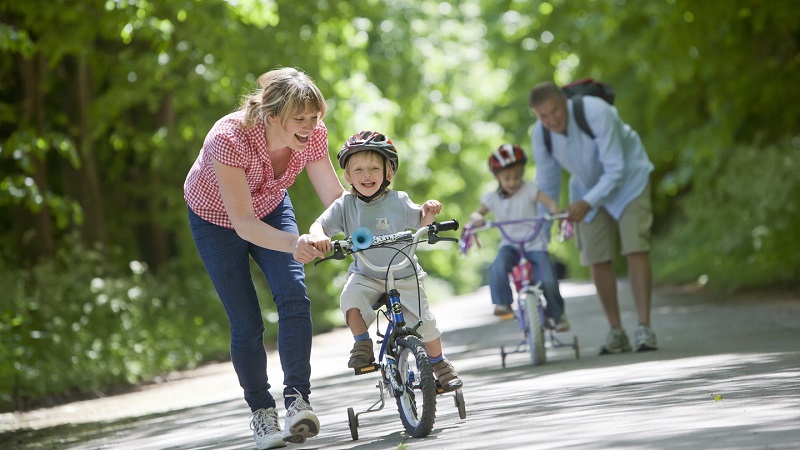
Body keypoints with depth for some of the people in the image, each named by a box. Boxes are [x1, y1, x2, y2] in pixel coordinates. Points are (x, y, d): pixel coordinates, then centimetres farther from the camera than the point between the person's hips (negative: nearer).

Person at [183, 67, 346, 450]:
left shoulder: (312, 134, -26)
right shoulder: (229, 138, -40)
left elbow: (335, 197, -17)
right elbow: (244, 225, -41)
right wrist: (294, 243, -57)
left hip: (270, 208, 3)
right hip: (216, 218, -3)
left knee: (294, 296, -20)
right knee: (247, 324, -5)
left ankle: (298, 400, -18)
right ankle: (261, 412, 14)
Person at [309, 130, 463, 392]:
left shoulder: (398, 201, -6)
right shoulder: (345, 205, -6)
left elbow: (420, 223, 1)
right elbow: (319, 225, -10)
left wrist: (429, 211, -21)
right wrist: (319, 237, -33)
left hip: (404, 275, 0)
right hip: (365, 275, 0)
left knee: (424, 321, -7)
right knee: (351, 298, -31)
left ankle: (439, 364, 19)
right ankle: (362, 344, -8)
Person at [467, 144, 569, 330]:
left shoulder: (529, 189, -5)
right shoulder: (492, 198, 2)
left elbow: (549, 202, -15)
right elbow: (476, 213, 9)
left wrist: (555, 210, -39)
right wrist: (476, 218, -16)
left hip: (535, 244, -1)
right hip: (510, 245, 1)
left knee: (548, 280, -17)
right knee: (498, 268, -32)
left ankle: (558, 314, 10)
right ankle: (503, 304, -16)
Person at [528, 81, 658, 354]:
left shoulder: (596, 114, -34)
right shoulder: (540, 135, -19)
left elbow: (615, 170, -31)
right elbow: (547, 185, -4)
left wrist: (588, 203, -40)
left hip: (627, 178, -4)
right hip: (588, 186, 4)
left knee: (636, 250, -17)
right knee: (596, 260, -2)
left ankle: (644, 328, -17)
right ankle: (616, 332, 9)